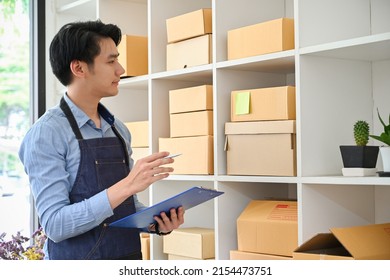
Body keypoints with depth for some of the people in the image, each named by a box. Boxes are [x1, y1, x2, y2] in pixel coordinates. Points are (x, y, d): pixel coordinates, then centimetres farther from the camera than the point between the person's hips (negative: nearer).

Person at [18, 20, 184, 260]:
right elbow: (55, 224, -21)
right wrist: (126, 186, -29)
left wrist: (156, 222, -7)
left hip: (130, 255, 6)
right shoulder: (47, 134, -15)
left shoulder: (119, 130, 5)